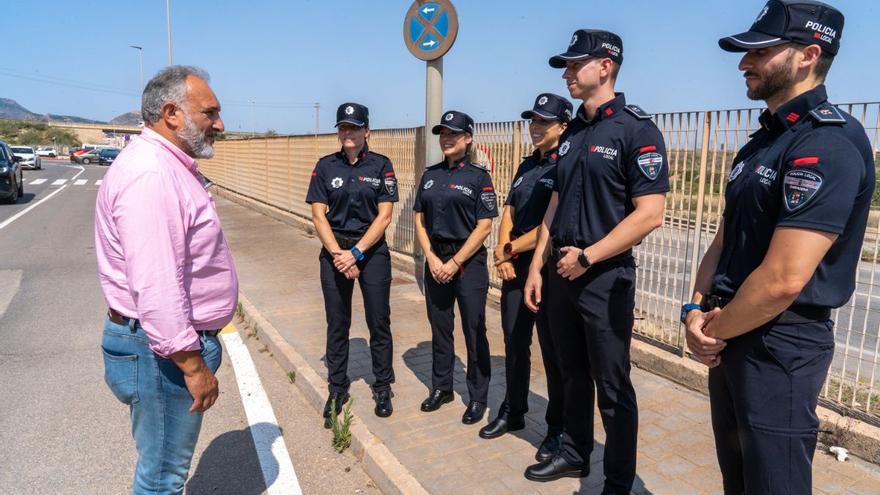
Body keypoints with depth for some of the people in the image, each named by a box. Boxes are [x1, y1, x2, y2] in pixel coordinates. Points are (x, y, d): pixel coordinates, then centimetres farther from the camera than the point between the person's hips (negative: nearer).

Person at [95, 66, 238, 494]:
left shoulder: (168, 165, 11)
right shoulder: (150, 175, -23)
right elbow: (155, 289, -29)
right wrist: (193, 365, -22)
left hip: (175, 340, 10)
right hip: (162, 351, -10)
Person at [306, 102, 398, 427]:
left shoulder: (381, 166, -1)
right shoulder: (326, 166, 3)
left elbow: (384, 217, -6)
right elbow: (319, 217, -1)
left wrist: (356, 252, -14)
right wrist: (339, 255, -12)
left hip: (372, 251, -1)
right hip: (334, 251, 2)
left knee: (379, 323, 5)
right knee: (337, 325, 9)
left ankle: (382, 388, 21)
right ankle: (337, 389, 23)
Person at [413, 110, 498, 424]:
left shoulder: (478, 176, -4)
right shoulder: (430, 175, 10)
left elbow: (484, 226, -9)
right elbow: (420, 220, 9)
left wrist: (455, 262, -13)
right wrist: (431, 258, -5)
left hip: (468, 262, -4)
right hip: (435, 260, 5)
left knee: (474, 331, 2)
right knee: (439, 327, 13)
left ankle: (478, 398, 16)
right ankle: (441, 388, 30)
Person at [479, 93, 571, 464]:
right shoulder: (527, 166, 15)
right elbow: (509, 214, 13)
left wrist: (511, 248, -9)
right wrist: (502, 254, -3)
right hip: (515, 267, 7)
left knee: (553, 350, 3)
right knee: (514, 343, 14)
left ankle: (558, 429, 18)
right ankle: (513, 412, 31)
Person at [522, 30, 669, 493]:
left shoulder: (636, 129, -11)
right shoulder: (572, 133, 11)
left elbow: (649, 214, -17)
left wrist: (587, 256, -16)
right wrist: (537, 266, 10)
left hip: (606, 277, -7)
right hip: (561, 273, 7)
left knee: (612, 387, 6)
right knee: (572, 374, 19)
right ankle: (574, 454, 37)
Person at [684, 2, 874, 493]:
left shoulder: (830, 143, -19)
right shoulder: (760, 144, 11)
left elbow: (783, 279, -26)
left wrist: (712, 330, -11)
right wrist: (697, 309, -3)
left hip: (780, 347, -9)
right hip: (733, 337, 9)